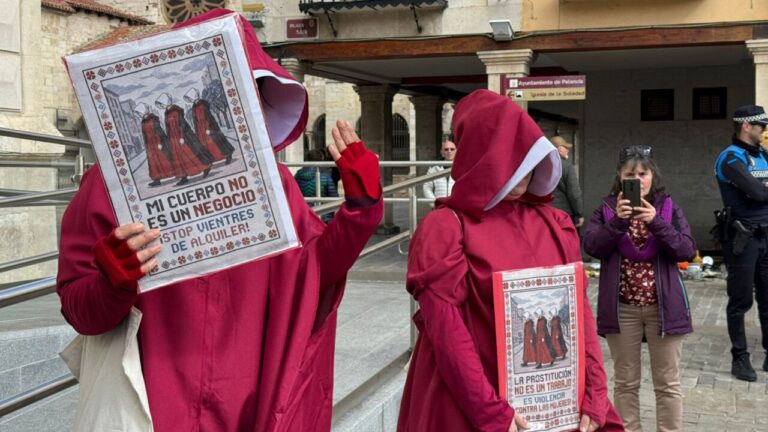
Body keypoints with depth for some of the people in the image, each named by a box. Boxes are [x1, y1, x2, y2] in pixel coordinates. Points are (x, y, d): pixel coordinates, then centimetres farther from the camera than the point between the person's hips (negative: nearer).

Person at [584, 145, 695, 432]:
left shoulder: (669, 209, 2)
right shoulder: (606, 210, 1)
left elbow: (687, 251, -9)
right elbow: (591, 247, -12)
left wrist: (656, 222, -21)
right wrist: (618, 221, -25)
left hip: (663, 306, 0)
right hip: (621, 308, 0)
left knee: (667, 383, 7)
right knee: (626, 382, 10)